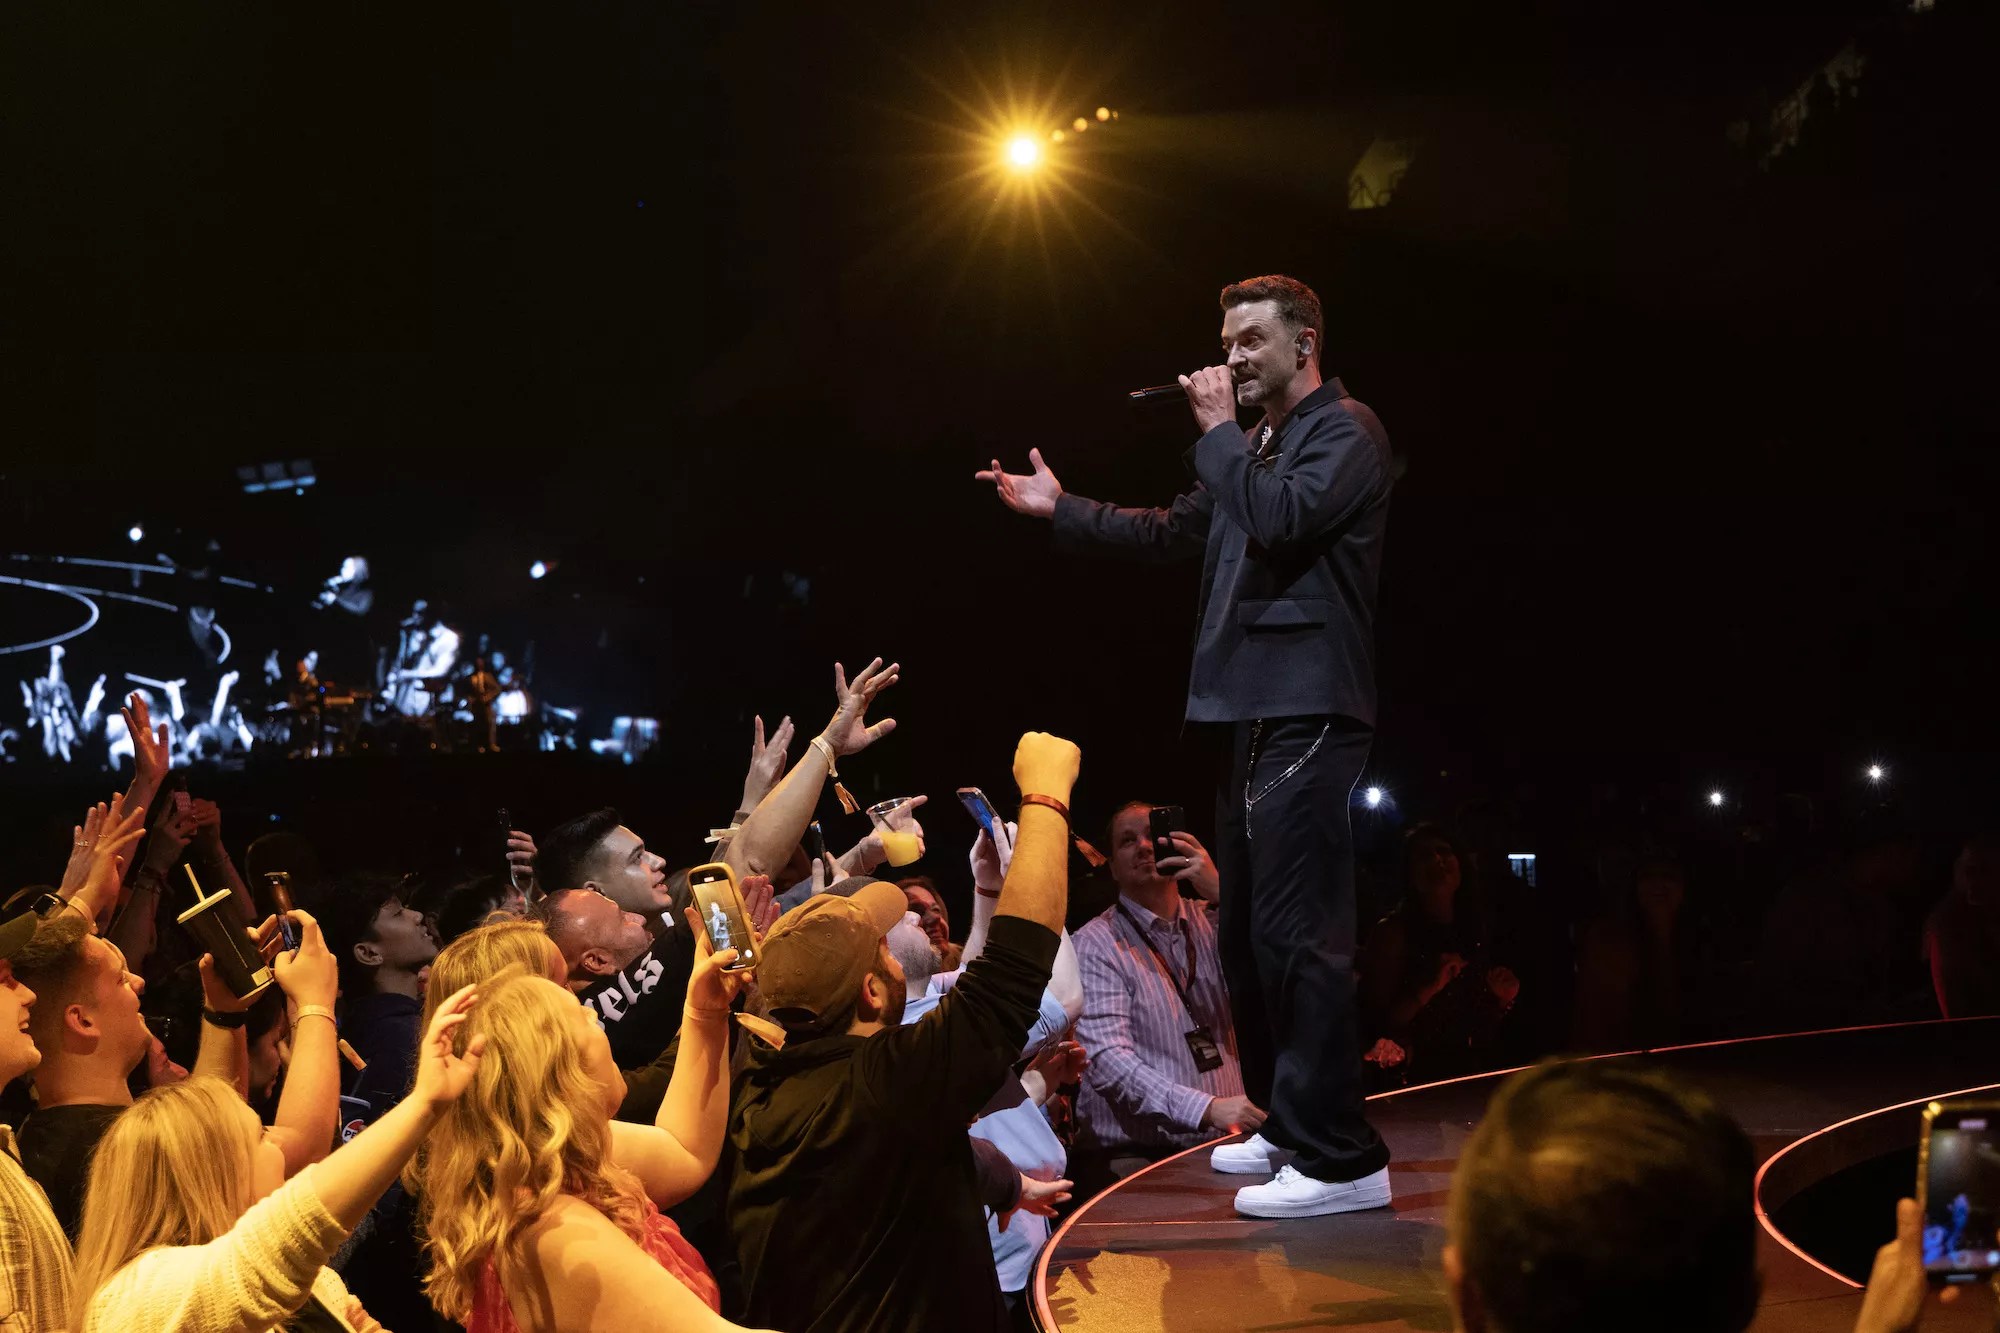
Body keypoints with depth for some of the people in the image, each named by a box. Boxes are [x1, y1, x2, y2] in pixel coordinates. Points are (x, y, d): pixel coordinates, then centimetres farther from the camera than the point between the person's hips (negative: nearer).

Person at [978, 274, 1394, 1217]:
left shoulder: (1345, 431, -6)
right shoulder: (1256, 445, 21)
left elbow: (1282, 518, -22)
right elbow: (1173, 533, 27)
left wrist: (1220, 431, -11)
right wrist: (1061, 509, 21)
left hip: (1308, 711, -10)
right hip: (1253, 711, 10)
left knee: (1296, 930, -15)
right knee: (1247, 931, 14)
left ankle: (1341, 1160, -15)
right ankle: (1287, 1126, 25)